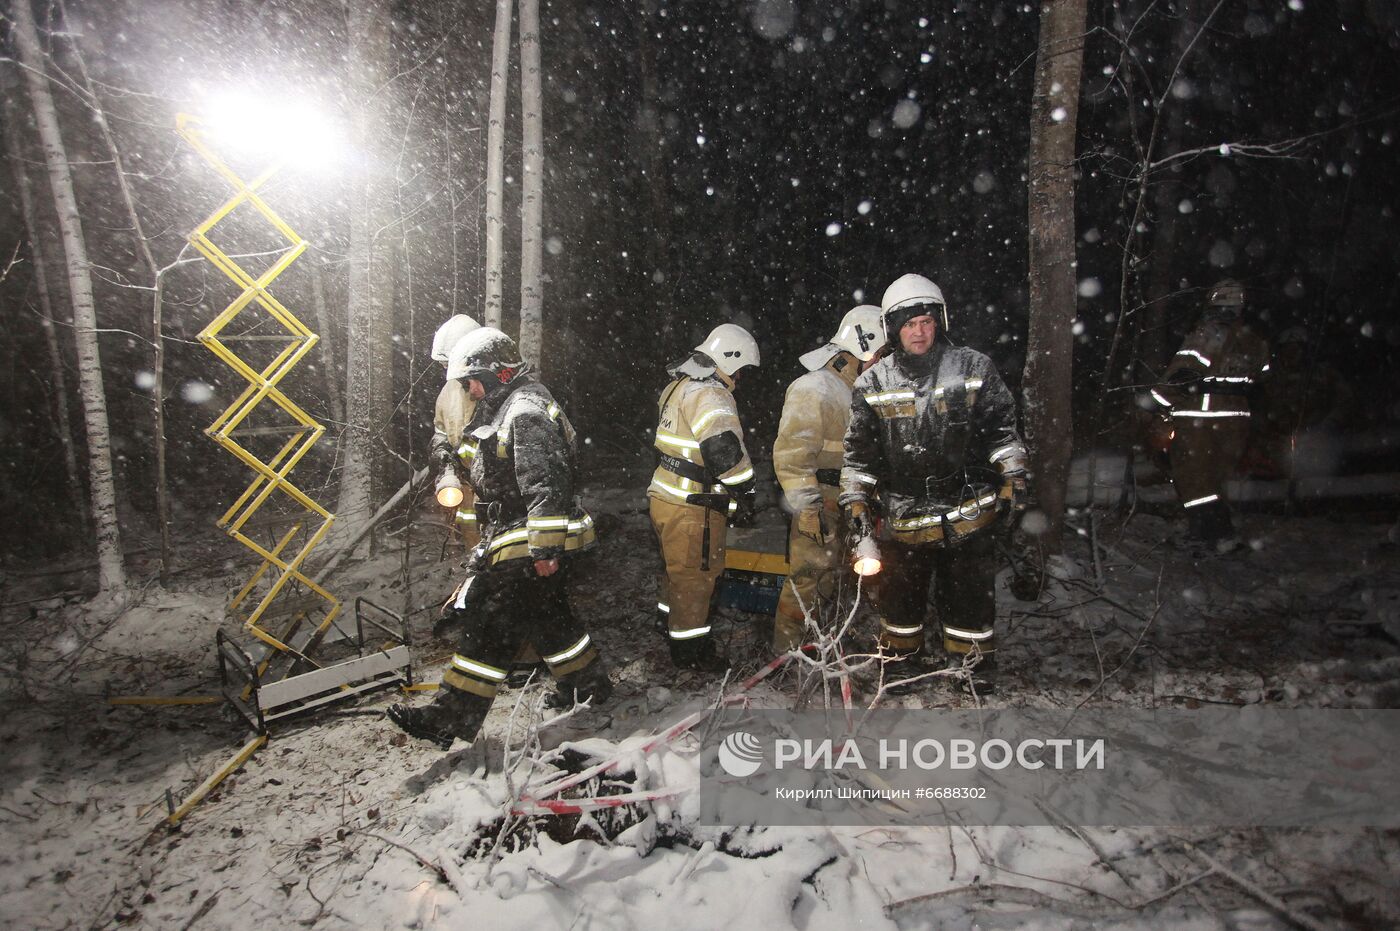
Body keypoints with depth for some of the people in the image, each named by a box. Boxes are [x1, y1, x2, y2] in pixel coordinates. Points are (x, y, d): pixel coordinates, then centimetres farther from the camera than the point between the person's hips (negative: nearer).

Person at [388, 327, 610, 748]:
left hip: (525, 547, -11)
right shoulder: (509, 407, 17)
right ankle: (588, 684, 35)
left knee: (487, 626, -5)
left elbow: (546, 486, -26)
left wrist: (545, 548, -27)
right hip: (519, 541, 11)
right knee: (548, 617, 20)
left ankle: (451, 719, 4)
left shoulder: (527, 413, -19)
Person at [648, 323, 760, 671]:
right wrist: (744, 493, -15)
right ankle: (689, 650, 18)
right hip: (691, 508, -10)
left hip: (665, 496, 10)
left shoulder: (678, 386, 14)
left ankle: (671, 625, 45)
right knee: (695, 576, 5)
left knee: (678, 570, 26)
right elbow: (725, 449, -30)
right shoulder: (708, 395, -19)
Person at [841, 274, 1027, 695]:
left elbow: (1002, 428, 7)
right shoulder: (873, 385, 1)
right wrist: (855, 502, 1)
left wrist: (1013, 478, 2)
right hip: (904, 518, 1)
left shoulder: (974, 368, -1)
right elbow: (858, 451, 5)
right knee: (899, 598, 11)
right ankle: (898, 665, 31)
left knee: (971, 600, 8)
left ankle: (976, 677, 26)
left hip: (967, 514, 0)